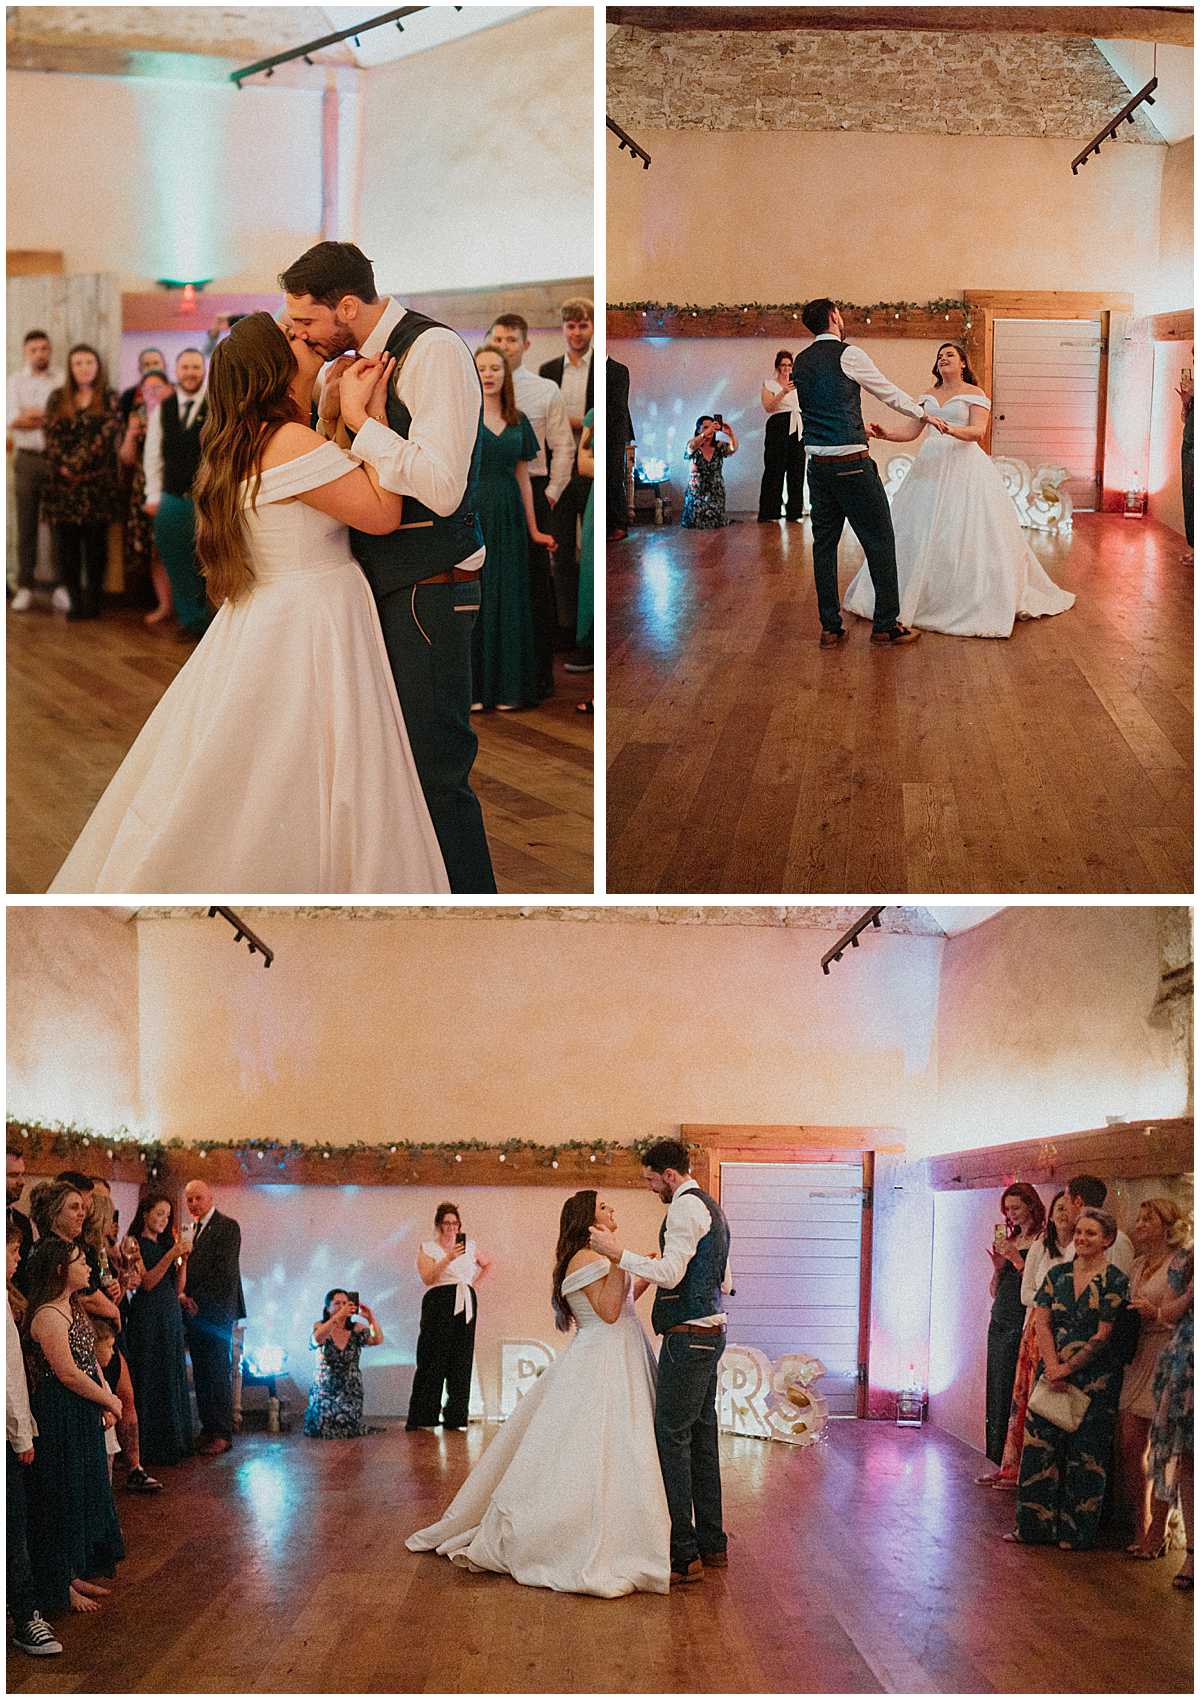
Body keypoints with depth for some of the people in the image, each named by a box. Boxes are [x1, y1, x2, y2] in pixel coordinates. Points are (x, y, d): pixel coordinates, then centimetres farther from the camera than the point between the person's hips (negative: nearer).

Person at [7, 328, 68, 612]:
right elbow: (12, 418, -6)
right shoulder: (15, 381, 8)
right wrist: (50, 416, -10)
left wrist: (31, 415, -10)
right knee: (26, 525, 3)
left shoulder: (63, 381, 5)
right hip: (27, 459, 1)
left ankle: (60, 585, 6)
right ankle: (25, 586, 7)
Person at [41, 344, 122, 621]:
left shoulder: (108, 399, 6)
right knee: (66, 543, -1)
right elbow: (51, 437, 3)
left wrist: (78, 463, -12)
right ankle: (74, 600, 5)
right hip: (62, 483, 2)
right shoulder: (58, 399, 12)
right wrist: (64, 467, -11)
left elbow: (107, 435, -6)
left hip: (98, 482, -2)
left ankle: (93, 599, 4)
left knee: (95, 543, -1)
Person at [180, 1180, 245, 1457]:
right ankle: (207, 1429, 13)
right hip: (194, 1310, 7)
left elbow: (224, 1271, -12)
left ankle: (222, 1434, -3)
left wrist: (199, 1300, -12)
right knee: (201, 1374, 8)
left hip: (216, 1311, -7)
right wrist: (183, 1295, 1)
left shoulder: (227, 1227, -5)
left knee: (218, 1372, -6)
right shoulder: (192, 1229, 17)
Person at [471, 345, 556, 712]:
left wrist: (533, 530, 13)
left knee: (509, 599, 5)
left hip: (508, 517, 4)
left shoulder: (518, 421, 11)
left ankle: (508, 686, 13)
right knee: (471, 597, -2)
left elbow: (523, 478, 14)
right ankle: (473, 687, 4)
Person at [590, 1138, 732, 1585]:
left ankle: (683, 1555, -9)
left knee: (672, 1436, -8)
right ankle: (712, 1544, 19)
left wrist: (618, 1253, -18)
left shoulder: (685, 1208, -13)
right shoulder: (710, 1207, 19)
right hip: (711, 1332, 10)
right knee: (701, 1435, 14)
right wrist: (663, 1266, 25)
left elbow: (670, 1275, -22)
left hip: (688, 1336, -10)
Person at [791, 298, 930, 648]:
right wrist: (925, 414, 15)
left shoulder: (800, 362, 11)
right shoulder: (848, 355, -9)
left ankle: (830, 627, 11)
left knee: (824, 542, 10)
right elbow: (889, 393, 0)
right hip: (851, 463, -7)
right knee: (879, 540, 2)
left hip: (817, 463, 7)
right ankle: (886, 625, 5)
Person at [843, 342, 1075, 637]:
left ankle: (975, 601, -2)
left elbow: (978, 431, -12)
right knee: (919, 531, 1)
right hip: (931, 465, 5)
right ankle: (919, 597, 10)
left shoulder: (975, 394, 1)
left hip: (964, 466, -5)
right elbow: (910, 431, 9)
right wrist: (885, 433, -10)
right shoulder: (928, 396, 16)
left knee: (964, 533, -9)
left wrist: (952, 430, -31)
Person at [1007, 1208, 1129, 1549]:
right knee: (1039, 1446, 2)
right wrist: (1052, 1367, -9)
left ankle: (1075, 1531, 10)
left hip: (1094, 1378, -4)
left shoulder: (1114, 1282, -5)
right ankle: (1035, 1526, 9)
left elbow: (1103, 1336, -10)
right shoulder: (1057, 1275, 9)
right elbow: (1042, 1323, 4)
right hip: (1053, 1373, 4)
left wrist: (1067, 1368, -11)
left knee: (1084, 1455, 1)